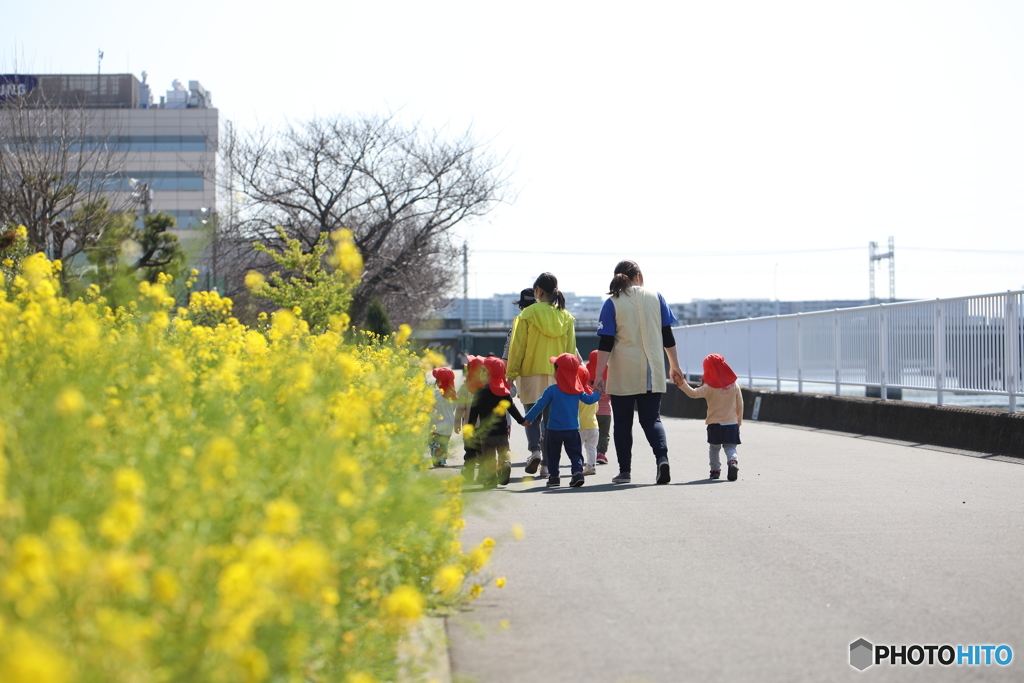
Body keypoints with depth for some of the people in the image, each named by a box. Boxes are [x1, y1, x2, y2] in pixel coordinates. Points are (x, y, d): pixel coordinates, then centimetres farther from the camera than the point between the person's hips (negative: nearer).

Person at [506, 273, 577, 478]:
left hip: (532, 372, -3)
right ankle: (547, 464, 6)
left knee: (532, 415, 8)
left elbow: (517, 347, -4)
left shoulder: (528, 314, -5)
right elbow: (571, 349, 7)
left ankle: (535, 450, -15)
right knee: (551, 419, 7)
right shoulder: (566, 317, 5)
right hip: (558, 375, 3)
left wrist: (511, 374, 0)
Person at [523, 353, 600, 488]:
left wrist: (528, 418, 3)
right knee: (575, 453, 5)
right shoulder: (578, 390, 0)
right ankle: (577, 471, -15)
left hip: (554, 430, -3)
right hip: (573, 430, 3)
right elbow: (589, 399, 11)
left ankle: (553, 476, 13)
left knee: (553, 454, 11)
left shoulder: (552, 390, -10)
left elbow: (540, 405, -6)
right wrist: (598, 393, 31)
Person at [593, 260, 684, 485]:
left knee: (623, 422, 9)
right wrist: (674, 366, 16)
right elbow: (667, 335, 7)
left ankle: (624, 471, 9)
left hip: (622, 375, -2)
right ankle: (662, 457, -16)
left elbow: (605, 344, -9)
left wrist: (599, 375, -9)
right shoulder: (655, 297, 4)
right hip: (652, 373, 2)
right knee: (652, 418, 8)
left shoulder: (612, 303, -4)